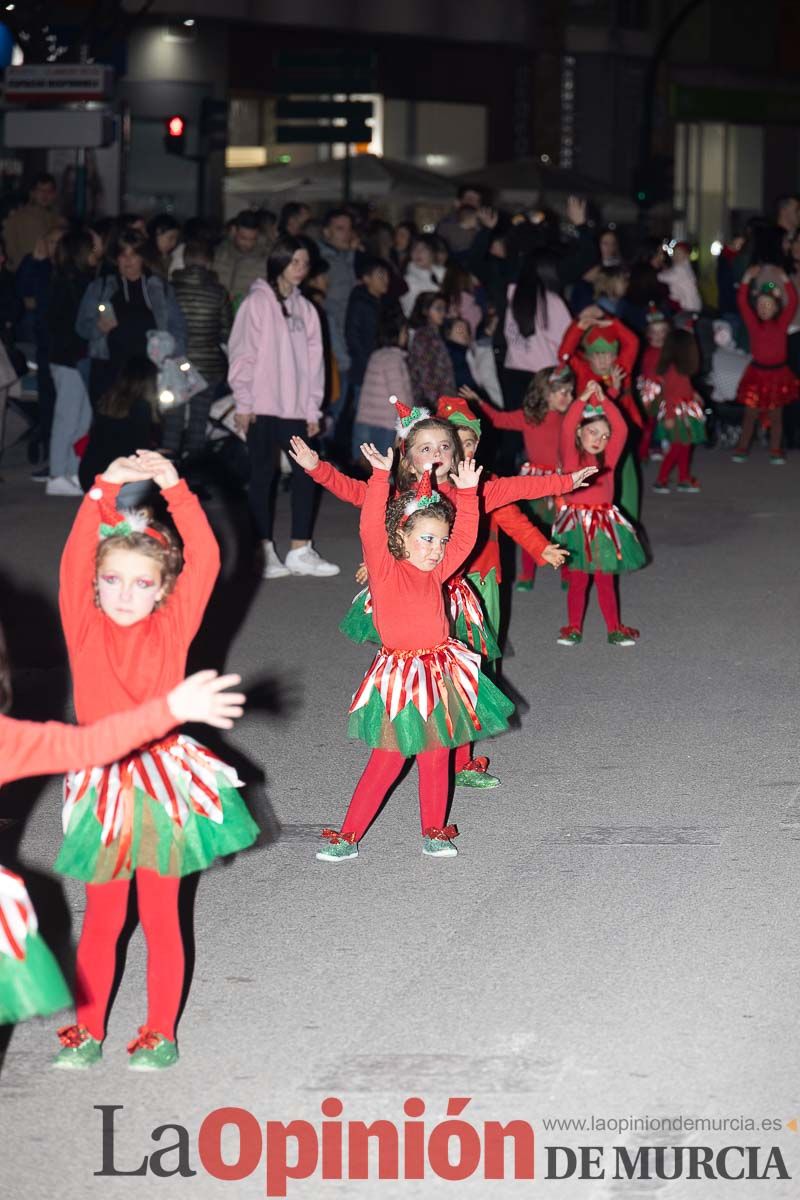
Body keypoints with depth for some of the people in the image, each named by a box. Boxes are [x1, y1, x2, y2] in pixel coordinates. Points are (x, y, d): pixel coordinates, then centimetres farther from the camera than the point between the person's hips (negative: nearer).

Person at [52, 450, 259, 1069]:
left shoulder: (172, 628, -2)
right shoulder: (84, 625, -2)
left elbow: (205, 560, -11)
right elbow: (75, 559, -15)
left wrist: (175, 489, -19)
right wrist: (105, 490, -24)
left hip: (164, 780, -1)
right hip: (104, 783, 1)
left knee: (161, 915, 9)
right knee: (102, 918, 11)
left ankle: (161, 1032, 19)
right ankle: (88, 1030, 22)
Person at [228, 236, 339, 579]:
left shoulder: (304, 308, 13)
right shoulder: (258, 302, -2)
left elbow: (312, 358, 13)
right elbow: (242, 353, -5)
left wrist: (313, 408, 7)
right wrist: (243, 402, -10)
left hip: (295, 408, 5)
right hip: (263, 406, -5)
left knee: (307, 472, 0)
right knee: (263, 475, 1)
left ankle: (300, 551, 6)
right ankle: (265, 551, 5)